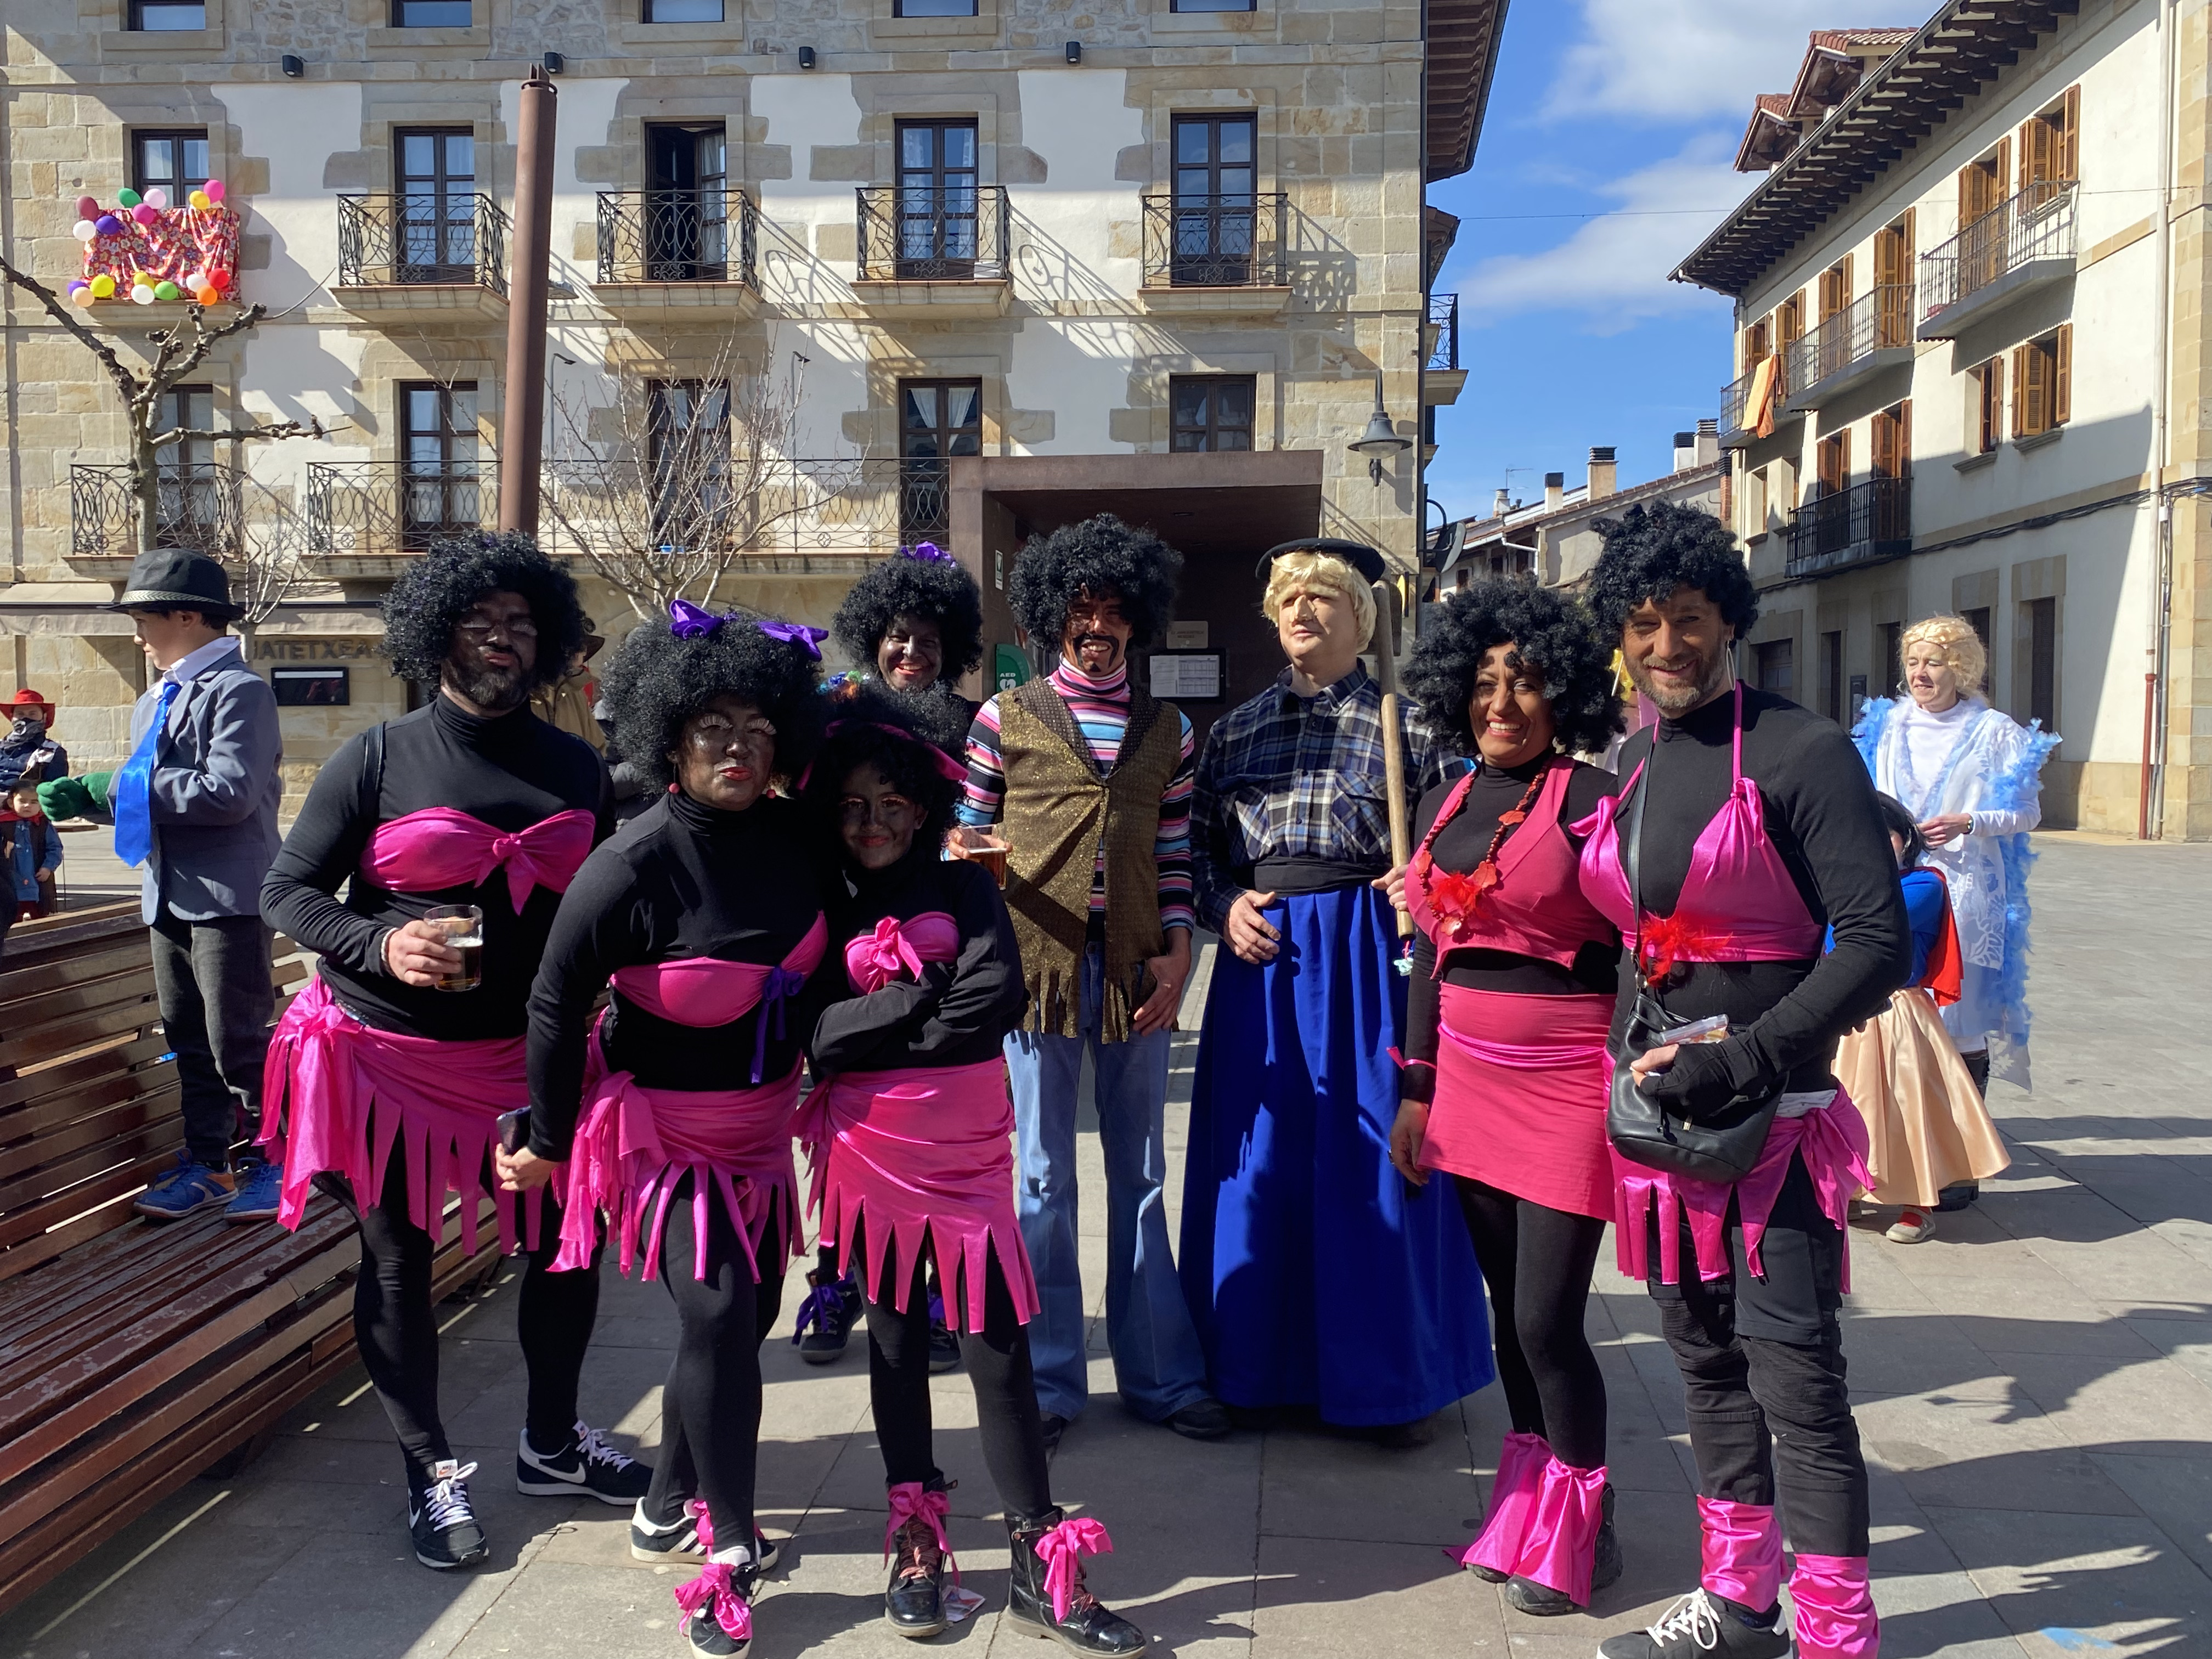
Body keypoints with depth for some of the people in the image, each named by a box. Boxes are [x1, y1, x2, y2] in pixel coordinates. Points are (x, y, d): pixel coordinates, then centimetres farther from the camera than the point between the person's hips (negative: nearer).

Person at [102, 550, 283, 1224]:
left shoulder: (238, 690, -12)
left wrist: (120, 786, -14)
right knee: (189, 1041, 15)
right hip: (171, 896, 9)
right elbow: (149, 794, 21)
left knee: (238, 1041, -2)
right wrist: (86, 794, 2)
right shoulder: (154, 702, 17)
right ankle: (206, 1165, 25)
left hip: (228, 896, -9)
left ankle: (267, 1163, 13)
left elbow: (229, 791, -22)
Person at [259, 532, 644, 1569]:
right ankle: (430, 1473, 27)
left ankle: (551, 1444, 31)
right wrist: (380, 946, -20)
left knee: (566, 1244, 8)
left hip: (528, 1054, 3)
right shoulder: (377, 759, -5)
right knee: (398, 1262, 8)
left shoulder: (575, 770, 5)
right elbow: (286, 891, -3)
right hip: (388, 1054, -3)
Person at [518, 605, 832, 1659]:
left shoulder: (796, 839, -10)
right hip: (659, 1128, -6)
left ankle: (668, 1511, 35)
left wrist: (803, 1075, 10)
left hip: (759, 1124, 6)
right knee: (716, 1309, -14)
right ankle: (730, 1550, 4)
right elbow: (555, 1005, -15)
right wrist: (548, 1140, -8)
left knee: (749, 1313, 14)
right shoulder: (632, 866, -24)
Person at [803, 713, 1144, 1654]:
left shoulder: (966, 888, 2)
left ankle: (1040, 1567, 8)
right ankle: (916, 1541, 26)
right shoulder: (830, 906, 7)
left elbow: (996, 998, -13)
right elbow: (814, 1029, -2)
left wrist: (863, 1030, -11)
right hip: (871, 1151, 2)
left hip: (970, 1150, -1)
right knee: (896, 1341, 12)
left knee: (997, 1347, 0)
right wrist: (926, 1003, -13)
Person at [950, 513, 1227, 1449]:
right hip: (1037, 957, -2)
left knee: (1139, 1173, 11)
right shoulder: (1007, 718, 4)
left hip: (1136, 965, 2)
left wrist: (1175, 950, -1)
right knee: (1043, 1178, 5)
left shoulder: (1167, 729, 11)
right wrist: (967, 852, -17)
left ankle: (1160, 1375, 22)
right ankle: (1050, 1382, 17)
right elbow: (967, 834, 5)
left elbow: (1175, 854, 10)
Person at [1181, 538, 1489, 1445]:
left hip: (1368, 955, -3)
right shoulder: (1236, 729, 12)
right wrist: (1226, 908, -3)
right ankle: (1265, 1364, 22)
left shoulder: (1405, 722, 2)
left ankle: (1393, 1378, 15)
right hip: (1262, 957, 3)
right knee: (1261, 1155, 7)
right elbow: (1200, 842, 14)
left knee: (1371, 1157, 0)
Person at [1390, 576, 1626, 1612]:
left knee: (1548, 1317, -2)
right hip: (1470, 1086, 6)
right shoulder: (1443, 808, 9)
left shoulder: (1594, 801, -9)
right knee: (1509, 1311, 15)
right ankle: (1526, 1514, 31)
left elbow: (1635, 955, -10)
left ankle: (1580, 1532, 20)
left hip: (1569, 1085, -6)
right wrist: (1415, 1091, 13)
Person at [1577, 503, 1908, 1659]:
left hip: (1772, 1117, -7)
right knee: (1703, 1356, 16)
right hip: (1655, 1109, 7)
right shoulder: (1632, 761, 10)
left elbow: (1878, 942, -14)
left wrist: (1740, 1062, -18)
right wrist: (1633, 1061, 11)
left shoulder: (1800, 751, -10)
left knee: (1793, 1374, -3)